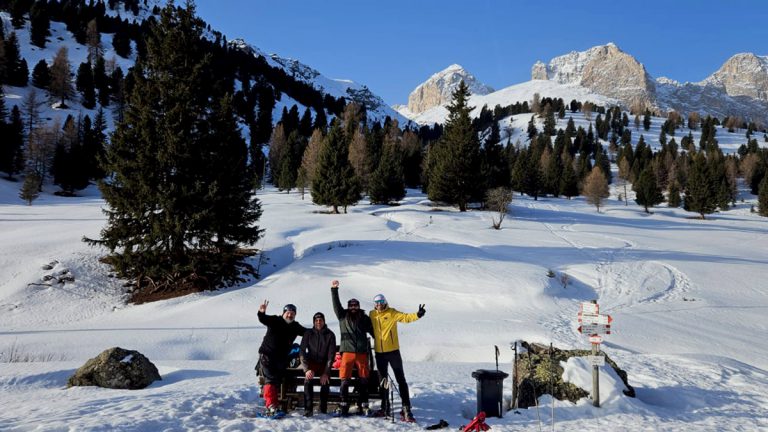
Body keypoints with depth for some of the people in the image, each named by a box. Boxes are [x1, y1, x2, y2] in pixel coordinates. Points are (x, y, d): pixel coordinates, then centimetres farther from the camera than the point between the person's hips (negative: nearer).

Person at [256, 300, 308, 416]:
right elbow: (263, 319, -24)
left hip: (282, 358, 6)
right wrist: (262, 313, -46)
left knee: (278, 381, 8)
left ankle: (268, 401, 20)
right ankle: (271, 405, -19)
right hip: (267, 355, -6)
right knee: (271, 379, -15)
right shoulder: (275, 321, -7)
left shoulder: (295, 327, 8)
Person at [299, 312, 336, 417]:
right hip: (311, 362, 0)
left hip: (324, 364, 0)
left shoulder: (330, 335, -4)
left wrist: (326, 372, -19)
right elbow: (302, 352, -7)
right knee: (308, 378, -30)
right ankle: (308, 409, -29)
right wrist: (306, 369, -21)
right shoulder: (308, 334, -3)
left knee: (325, 380, -28)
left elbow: (331, 354, -8)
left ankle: (323, 410, -17)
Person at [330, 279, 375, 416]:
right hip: (347, 352, -1)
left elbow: (373, 332, 17)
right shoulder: (343, 316, 11)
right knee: (345, 380, -4)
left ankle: (363, 406, 12)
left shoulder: (364, 318, 12)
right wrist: (334, 290, -7)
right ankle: (344, 407, 3)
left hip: (362, 353, 1)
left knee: (363, 381, 4)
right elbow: (336, 304, 1)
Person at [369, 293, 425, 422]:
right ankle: (385, 408, 25)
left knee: (401, 380, -5)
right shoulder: (372, 315, 5)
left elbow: (405, 317, -20)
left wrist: (417, 315, -35)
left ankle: (406, 409, -4)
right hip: (379, 353, 4)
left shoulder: (392, 313, -6)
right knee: (383, 380, 14)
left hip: (393, 351, -4)